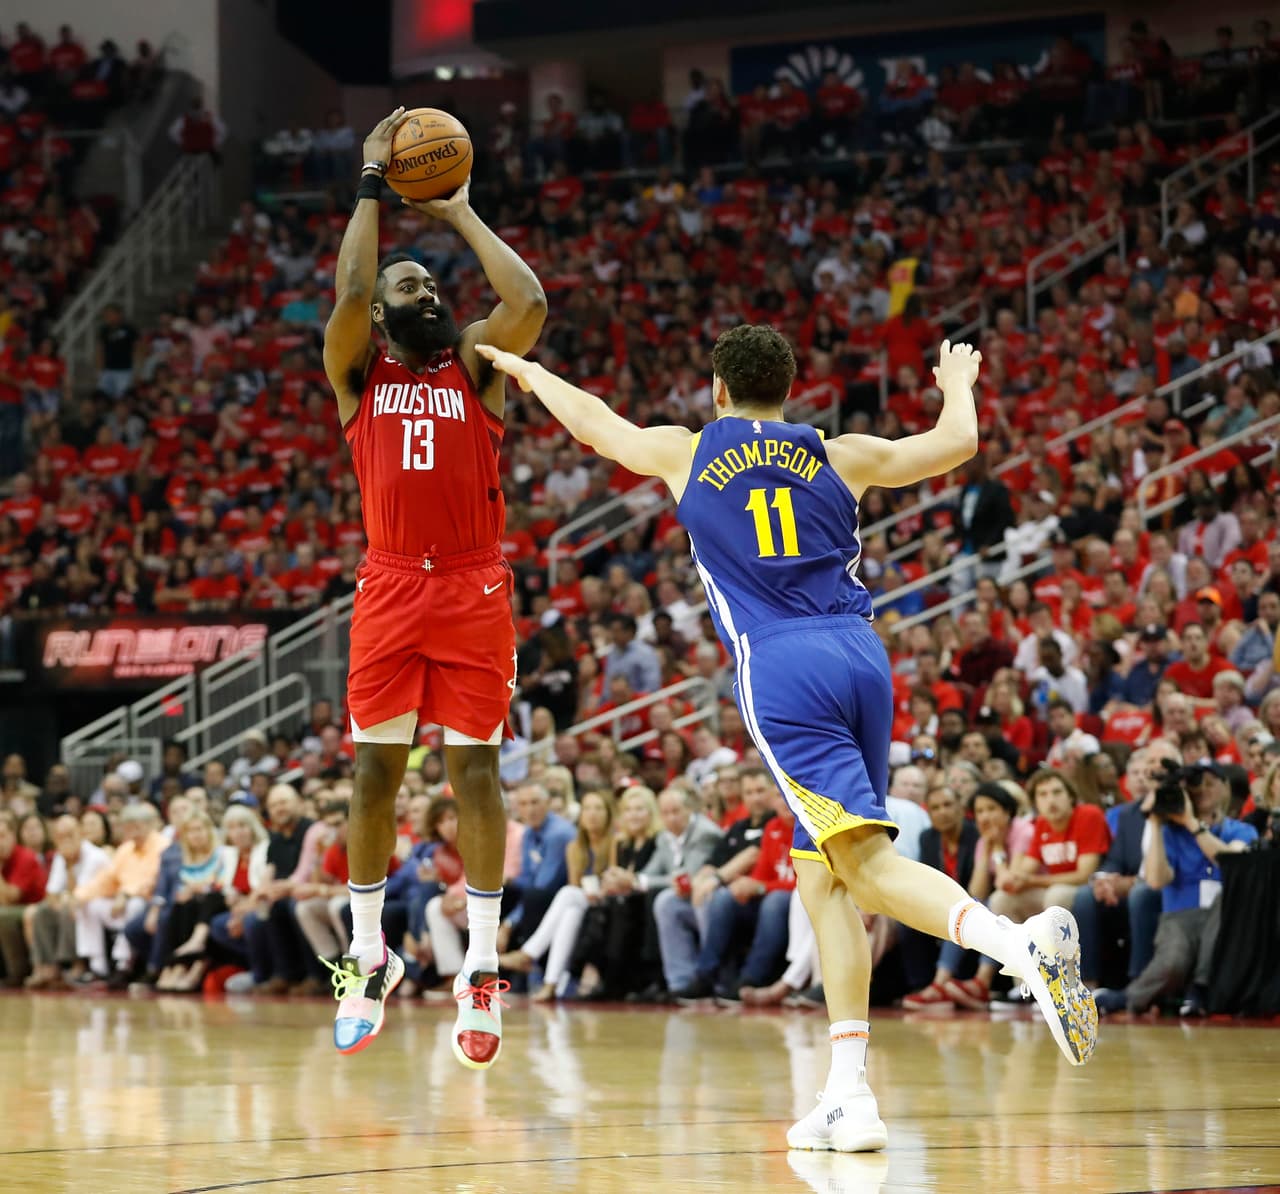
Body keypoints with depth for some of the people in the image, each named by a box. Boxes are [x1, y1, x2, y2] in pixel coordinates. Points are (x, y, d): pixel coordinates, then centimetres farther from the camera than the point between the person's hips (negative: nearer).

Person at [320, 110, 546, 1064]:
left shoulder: (474, 362, 9)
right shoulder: (358, 368, 8)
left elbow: (530, 304, -9)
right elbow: (350, 293, -11)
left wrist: (462, 214, 1)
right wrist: (373, 185, -5)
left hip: (474, 588, 0)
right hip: (391, 586, 0)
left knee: (475, 770, -2)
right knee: (376, 772, 3)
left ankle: (482, 968, 1)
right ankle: (369, 959, 14)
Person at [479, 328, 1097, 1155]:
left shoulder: (689, 454, 12)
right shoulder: (838, 457, 16)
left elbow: (593, 423, 30)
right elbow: (959, 442, 25)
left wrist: (525, 370, 49)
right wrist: (957, 382, 47)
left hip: (779, 670, -4)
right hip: (860, 655, 4)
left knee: (869, 863, -15)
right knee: (822, 878, 11)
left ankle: (1023, 943, -42)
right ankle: (850, 1099, 3)